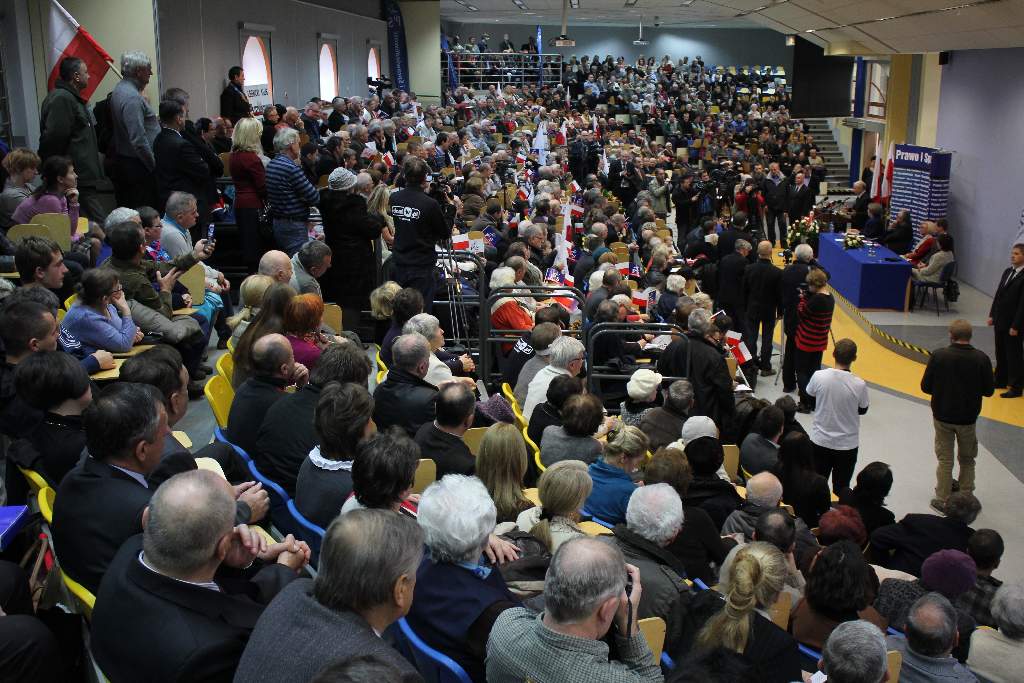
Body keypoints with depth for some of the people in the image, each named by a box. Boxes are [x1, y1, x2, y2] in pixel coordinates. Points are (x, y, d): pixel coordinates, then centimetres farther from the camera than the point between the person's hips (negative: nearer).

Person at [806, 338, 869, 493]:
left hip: (820, 441, 1)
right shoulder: (859, 385, -21)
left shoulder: (819, 377, -18)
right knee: (841, 488, 14)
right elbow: (862, 410, -3)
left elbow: (809, 396, 2)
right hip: (847, 444, -1)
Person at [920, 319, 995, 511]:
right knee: (967, 460, 21)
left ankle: (943, 500, 20)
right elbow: (988, 390, -6)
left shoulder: (938, 356, -16)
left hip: (942, 416, -1)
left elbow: (925, 387, -10)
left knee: (945, 460, 14)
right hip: (968, 417, 1)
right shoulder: (981, 358, -14)